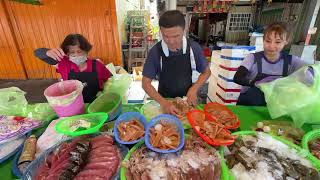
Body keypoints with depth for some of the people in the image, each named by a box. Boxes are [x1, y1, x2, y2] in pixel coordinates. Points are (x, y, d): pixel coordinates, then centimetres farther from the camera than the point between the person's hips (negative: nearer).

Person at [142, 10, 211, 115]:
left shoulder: (194, 48, -13)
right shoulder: (155, 52, -18)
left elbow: (206, 72, 1)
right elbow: (146, 83, -13)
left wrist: (194, 88, -15)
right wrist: (163, 102, -26)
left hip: (187, 98, 1)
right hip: (164, 100, 0)